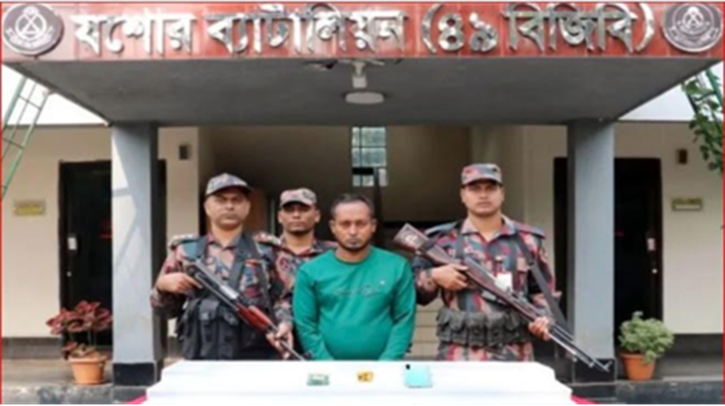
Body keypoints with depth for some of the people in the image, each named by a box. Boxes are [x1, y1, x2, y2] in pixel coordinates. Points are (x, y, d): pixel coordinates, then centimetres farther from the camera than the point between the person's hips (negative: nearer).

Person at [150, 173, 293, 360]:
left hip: (257, 361, 0)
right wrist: (163, 285, -7)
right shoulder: (185, 250, 10)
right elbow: (165, 309, 14)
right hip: (202, 361, 1)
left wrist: (285, 323, -11)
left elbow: (282, 297, 9)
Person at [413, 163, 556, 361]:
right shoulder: (442, 240, 4)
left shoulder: (528, 240, 8)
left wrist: (543, 316, -3)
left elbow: (542, 291, 16)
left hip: (514, 355, 2)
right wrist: (434, 276, -12)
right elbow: (411, 291, 8)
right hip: (459, 355, -1)